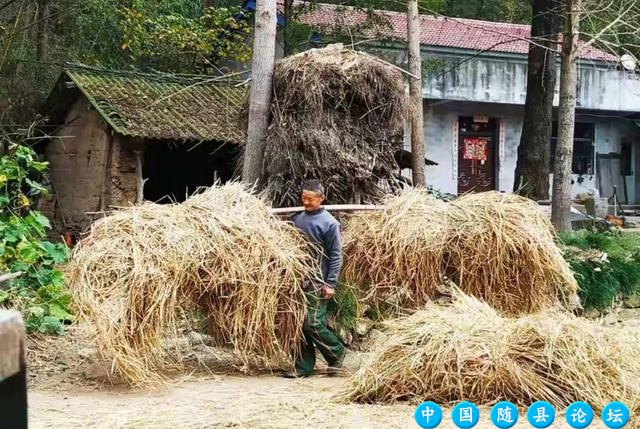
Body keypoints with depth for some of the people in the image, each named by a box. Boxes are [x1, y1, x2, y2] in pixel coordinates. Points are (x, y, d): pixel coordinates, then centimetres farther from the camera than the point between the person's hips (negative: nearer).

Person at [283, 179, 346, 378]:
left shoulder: (329, 223, -7)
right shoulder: (298, 218, 9)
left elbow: (336, 256, -7)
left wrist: (330, 284, -12)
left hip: (317, 282, -6)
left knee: (313, 323, -10)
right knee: (301, 325, 6)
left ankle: (336, 352, 12)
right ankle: (304, 367, 12)